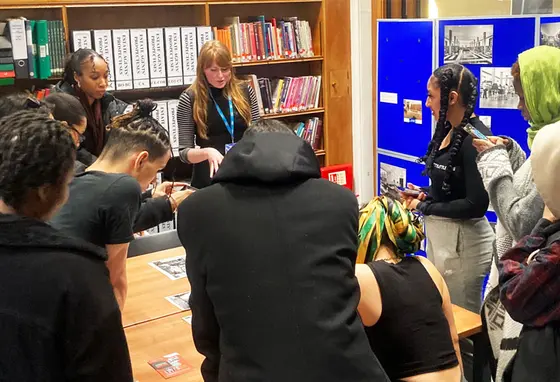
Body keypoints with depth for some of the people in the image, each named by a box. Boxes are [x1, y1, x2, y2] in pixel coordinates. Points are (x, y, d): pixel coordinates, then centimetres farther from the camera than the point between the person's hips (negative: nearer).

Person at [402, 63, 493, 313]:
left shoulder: (475, 139, -21)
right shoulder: (448, 131, 6)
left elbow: (476, 204, -23)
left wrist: (424, 207, -16)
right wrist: (424, 194, -2)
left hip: (462, 239, -9)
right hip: (438, 233, 9)